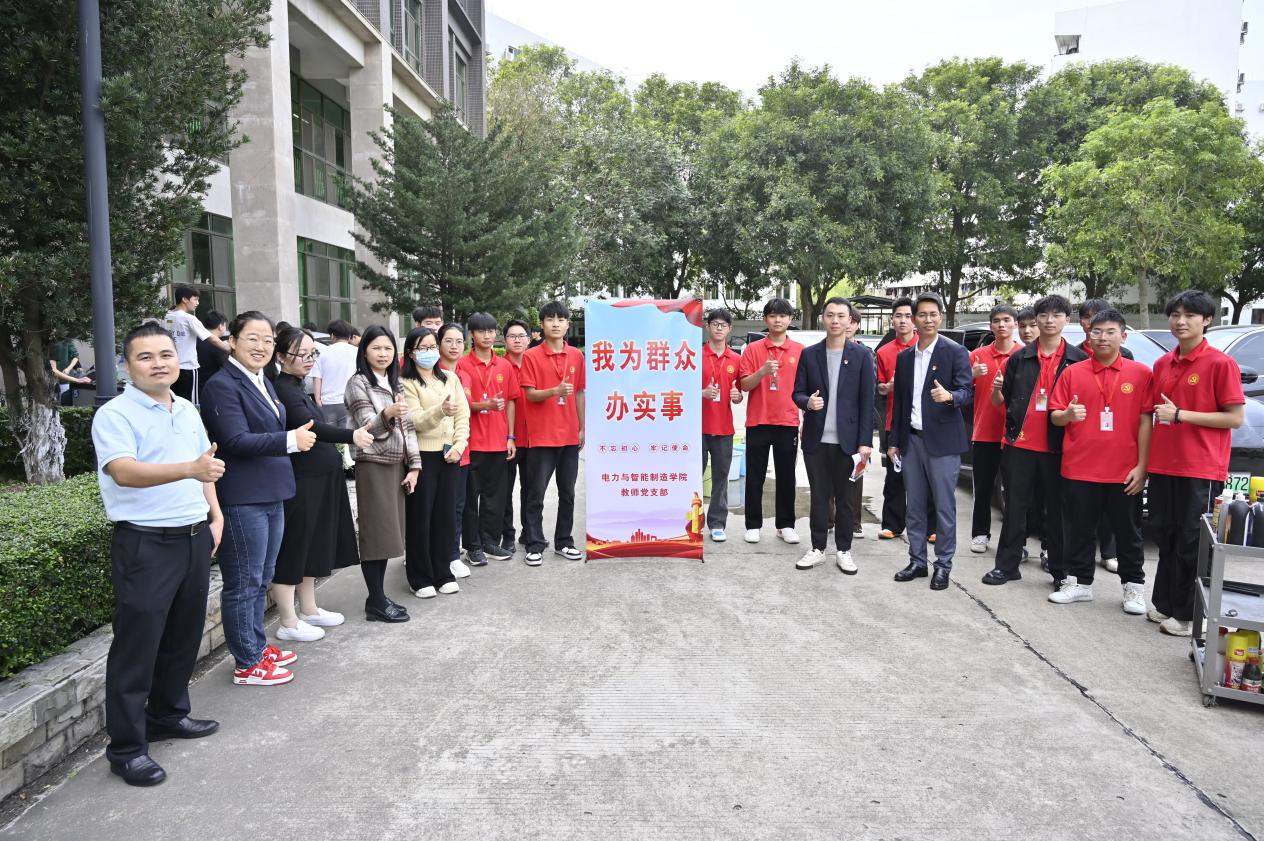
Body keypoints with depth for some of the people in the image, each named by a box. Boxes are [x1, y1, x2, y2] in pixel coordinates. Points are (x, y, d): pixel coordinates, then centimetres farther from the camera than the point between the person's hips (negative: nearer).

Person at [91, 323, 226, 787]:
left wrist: (215, 515, 11)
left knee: (183, 635, 16)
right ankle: (126, 747, 11)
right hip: (146, 544, -7)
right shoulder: (114, 415, -11)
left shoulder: (187, 410, 11)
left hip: (195, 537, 7)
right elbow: (124, 471, -27)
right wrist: (189, 468, -41)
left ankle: (168, 713, 34)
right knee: (137, 644, 0)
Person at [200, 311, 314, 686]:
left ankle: (257, 646, 33)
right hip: (242, 499, -9)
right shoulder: (221, 386, -14)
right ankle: (247, 664, 13)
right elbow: (236, 440, -22)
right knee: (244, 583, 2)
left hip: (271, 495, 9)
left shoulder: (263, 382, 14)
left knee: (262, 579, 19)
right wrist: (291, 440, -25)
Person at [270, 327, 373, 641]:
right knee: (292, 548, -1)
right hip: (299, 482, -10)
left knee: (311, 545, 17)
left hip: (319, 479, 10)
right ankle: (288, 623, 9)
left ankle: (308, 609, 29)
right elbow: (310, 426, -30)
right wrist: (351, 435, -40)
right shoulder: (282, 389, -17)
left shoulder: (297, 387, 13)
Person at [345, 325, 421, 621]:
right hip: (373, 465, -7)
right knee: (375, 533, -4)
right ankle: (377, 603, 3)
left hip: (397, 464, 7)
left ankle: (378, 597, 17)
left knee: (388, 533, 9)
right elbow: (369, 428, -14)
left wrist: (414, 465, 5)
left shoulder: (395, 384, 15)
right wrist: (387, 414, -35)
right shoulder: (358, 383, -6)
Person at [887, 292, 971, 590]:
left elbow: (965, 392, -10)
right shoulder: (904, 357, 12)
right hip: (911, 440, 5)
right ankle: (917, 561, 20)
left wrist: (949, 396, -33)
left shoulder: (956, 352, -3)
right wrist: (894, 440, 13)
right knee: (914, 506, 10)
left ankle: (943, 565, 11)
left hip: (942, 441, -5)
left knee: (944, 506, 1)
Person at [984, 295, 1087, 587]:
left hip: (1058, 446, -1)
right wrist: (996, 389, -10)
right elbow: (1001, 401, 11)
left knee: (1058, 509, 7)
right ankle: (1007, 565, 14)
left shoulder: (1079, 360, 2)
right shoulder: (1019, 358, 7)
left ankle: (1061, 571, 16)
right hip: (1020, 444, 1)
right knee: (1015, 507, 7)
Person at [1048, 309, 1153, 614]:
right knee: (1079, 530, 10)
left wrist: (1141, 466, -6)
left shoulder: (1140, 373, 1)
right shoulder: (1073, 372, 4)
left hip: (1124, 471, -1)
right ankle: (1080, 582, 23)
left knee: (1128, 531, 9)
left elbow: (1145, 422, -1)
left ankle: (1134, 586, 23)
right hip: (1079, 469, 1)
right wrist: (1067, 414, -18)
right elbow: (1055, 416, 6)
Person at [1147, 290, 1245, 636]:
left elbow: (1236, 418, -10)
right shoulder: (1162, 364, 10)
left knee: (1192, 544, 2)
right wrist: (1147, 461, 12)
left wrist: (1181, 415, -16)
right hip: (1163, 466, 6)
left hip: (1201, 470, -6)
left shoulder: (1221, 363, -8)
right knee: (1167, 539, 15)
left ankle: (1187, 614, 13)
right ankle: (1163, 604, 26)